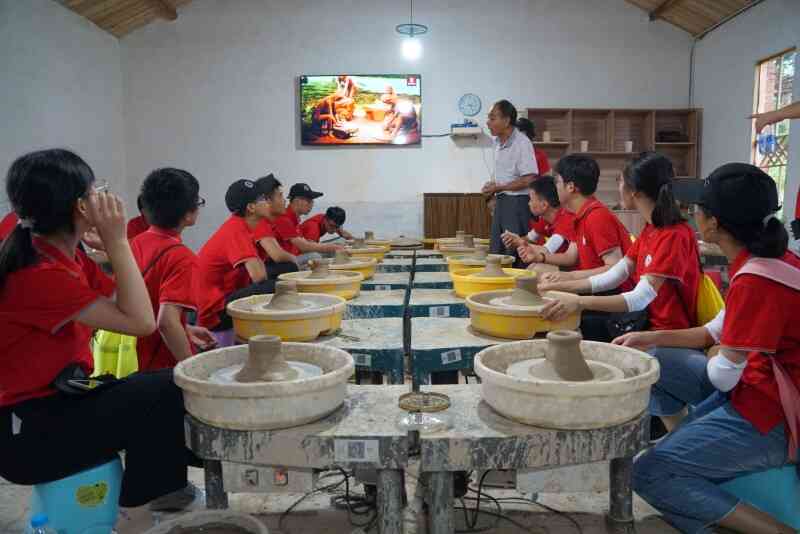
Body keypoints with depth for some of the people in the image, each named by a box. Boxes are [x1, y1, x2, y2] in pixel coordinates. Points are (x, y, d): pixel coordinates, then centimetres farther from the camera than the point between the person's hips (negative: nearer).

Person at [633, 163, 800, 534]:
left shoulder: (755, 281, -28)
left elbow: (723, 377, -20)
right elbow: (718, 333, 9)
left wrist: (716, 361, 3)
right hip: (767, 395, 9)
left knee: (647, 474, -11)